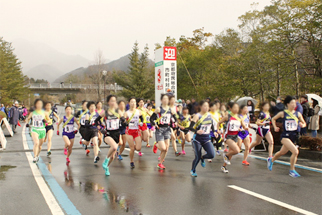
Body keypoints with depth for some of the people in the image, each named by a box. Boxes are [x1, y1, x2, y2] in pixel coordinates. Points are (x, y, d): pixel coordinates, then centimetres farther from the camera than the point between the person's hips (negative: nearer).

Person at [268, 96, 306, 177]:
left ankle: (271, 160, 49)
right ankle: (292, 170, -4)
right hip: (285, 136, -5)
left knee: (282, 152, 19)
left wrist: (302, 125, -10)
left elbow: (304, 123, 12)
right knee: (295, 151, -21)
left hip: (294, 136, 5)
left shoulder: (298, 114, 2)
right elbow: (273, 119, 11)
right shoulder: (283, 113, -5)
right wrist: (275, 127, -2)